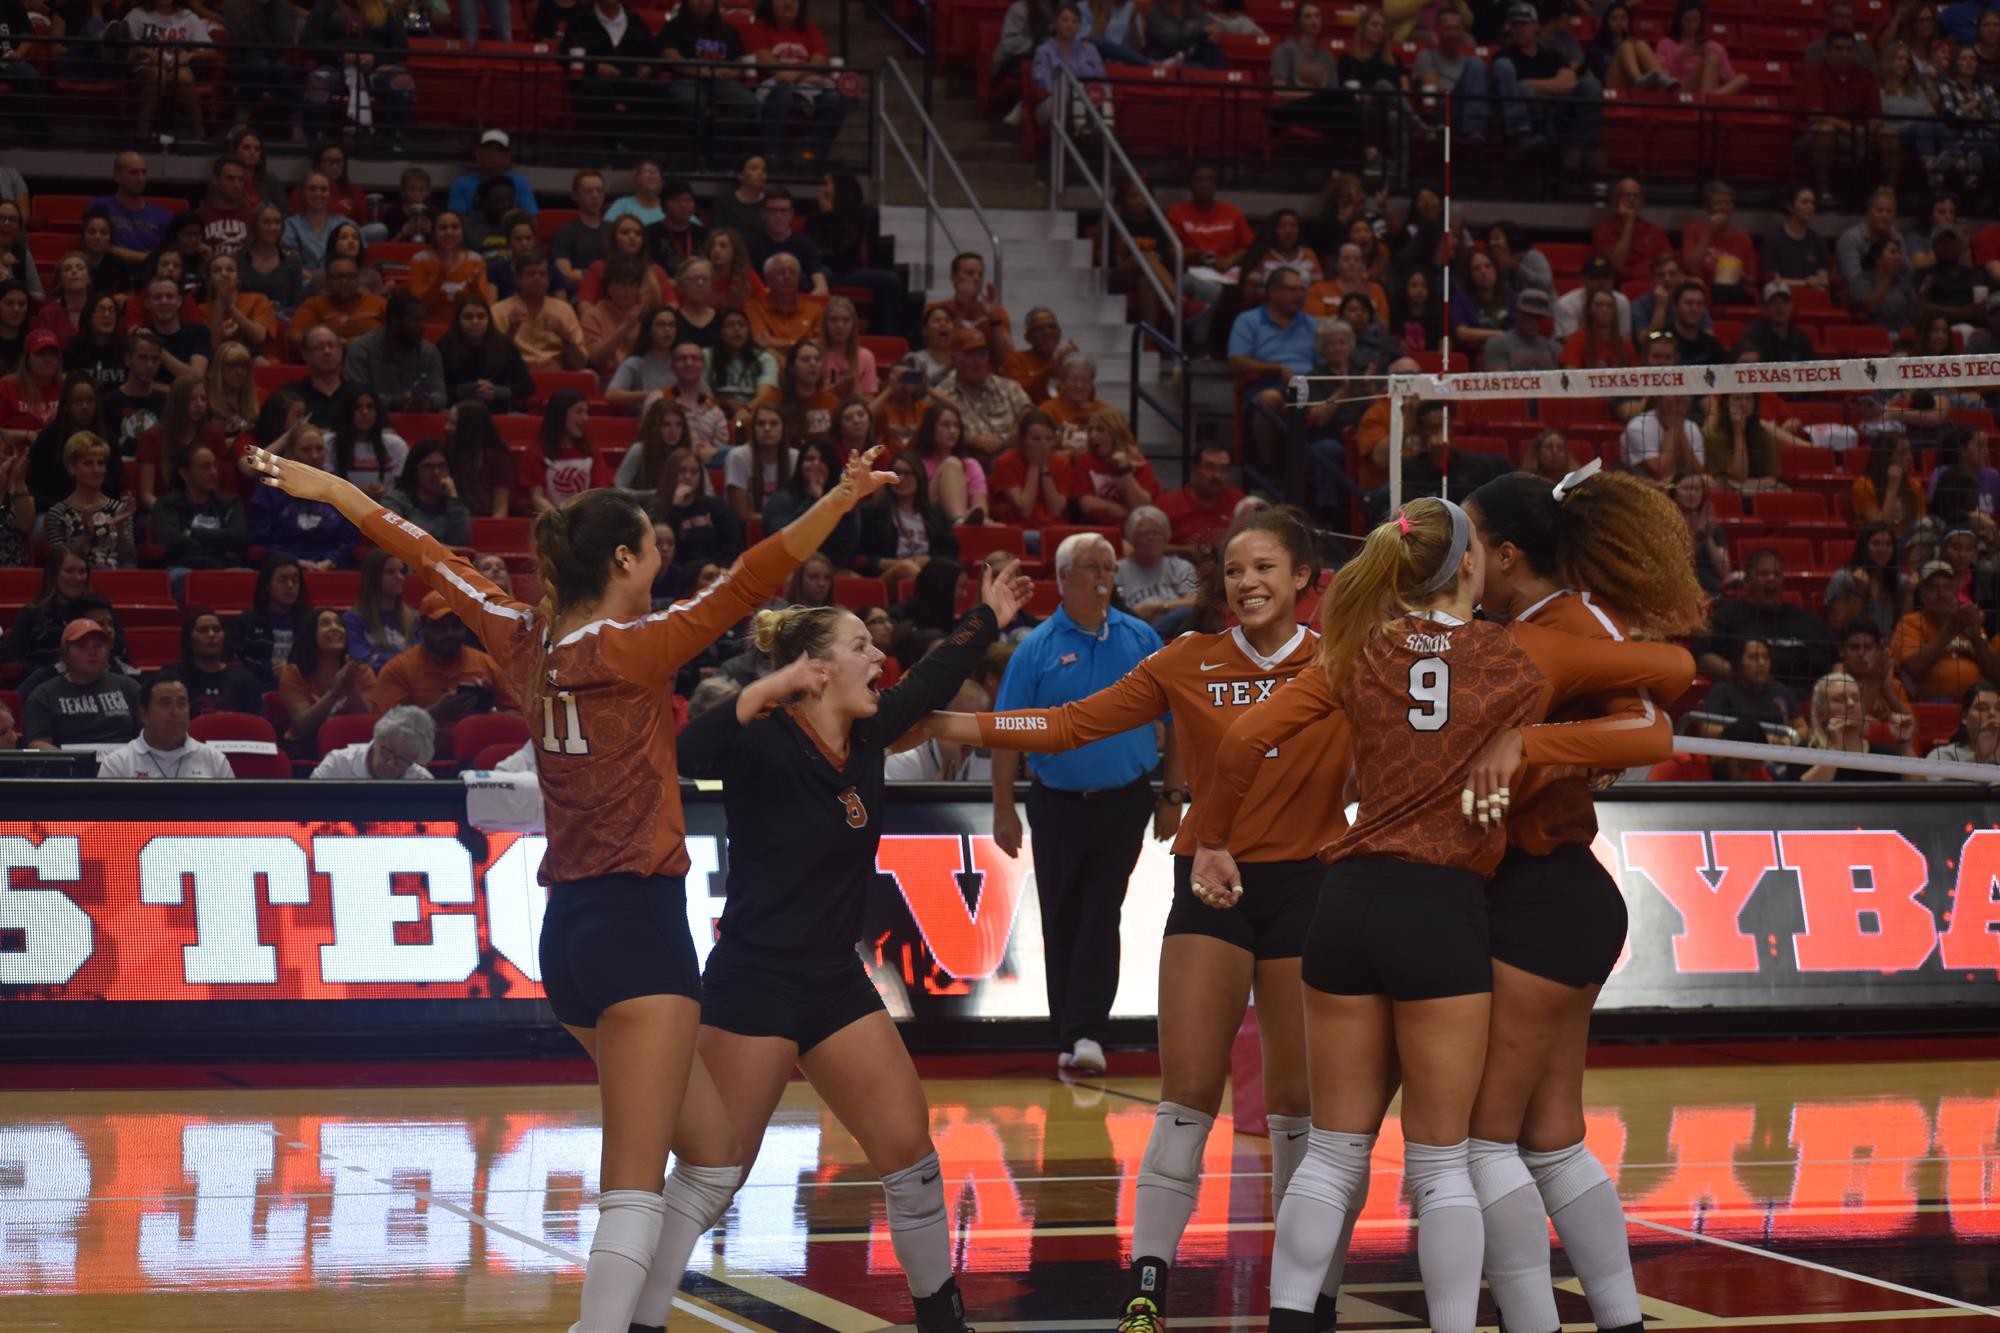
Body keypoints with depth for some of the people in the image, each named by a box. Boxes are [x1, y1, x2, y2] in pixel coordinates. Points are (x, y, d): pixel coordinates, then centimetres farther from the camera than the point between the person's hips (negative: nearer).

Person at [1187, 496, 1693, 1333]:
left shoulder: (1361, 653, 7)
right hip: (1444, 911, -3)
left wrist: (1211, 842, 11)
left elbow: (1244, 741, -2)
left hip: (1349, 901, 3)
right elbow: (1675, 670, 13)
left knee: (1334, 1150, 10)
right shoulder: (1524, 656, 4)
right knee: (1441, 1162, 4)